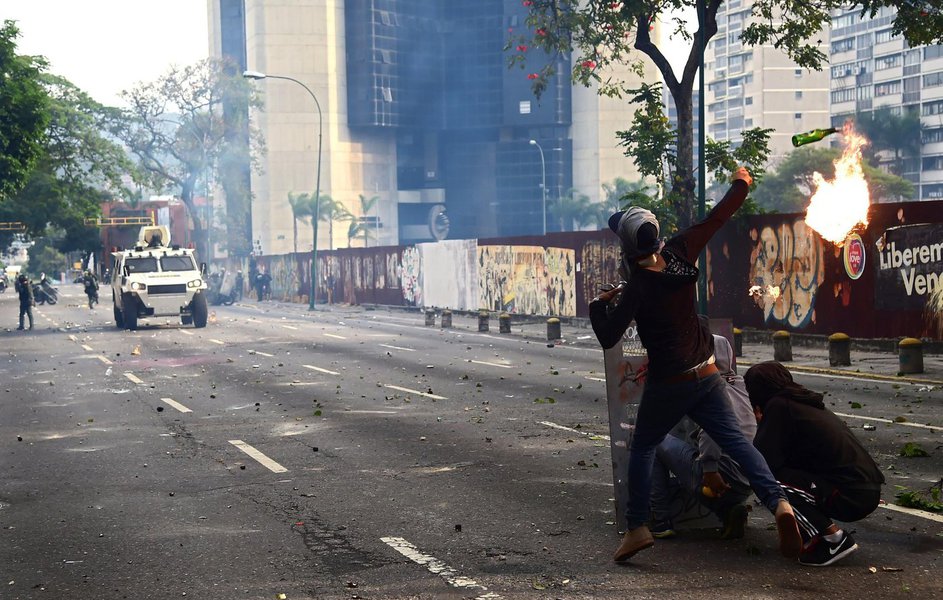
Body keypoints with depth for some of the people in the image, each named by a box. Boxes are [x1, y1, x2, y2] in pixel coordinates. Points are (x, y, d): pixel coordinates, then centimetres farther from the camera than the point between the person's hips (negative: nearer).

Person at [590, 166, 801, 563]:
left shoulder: (638, 287, -18)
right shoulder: (680, 254, -5)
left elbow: (608, 338, -18)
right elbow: (715, 219, 8)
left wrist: (598, 304, -1)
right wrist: (740, 186, 23)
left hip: (668, 382, -5)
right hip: (707, 374, 5)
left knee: (642, 448, 11)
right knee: (734, 440, 0)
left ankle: (637, 527, 6)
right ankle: (778, 503, -17)